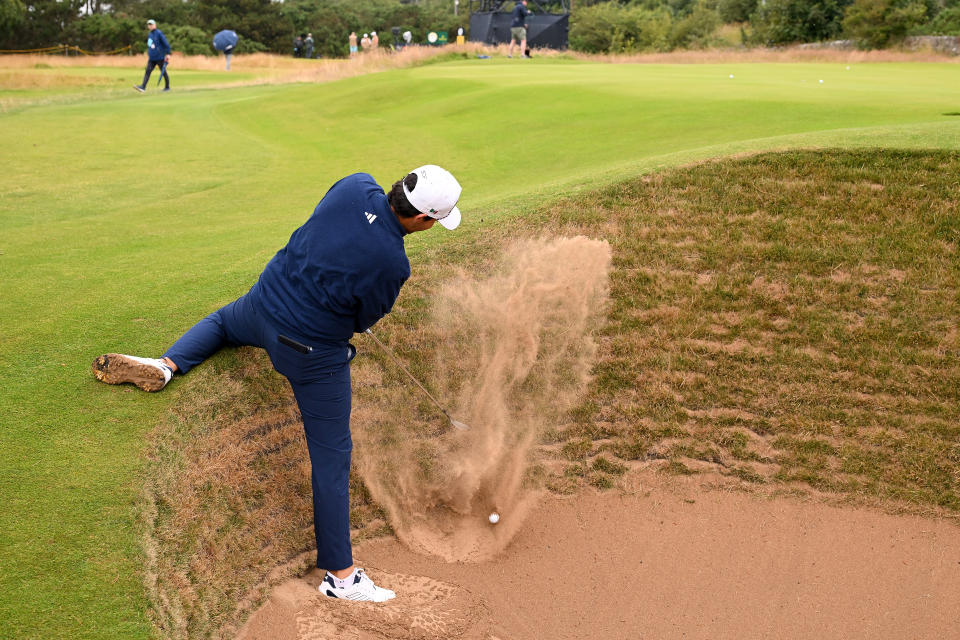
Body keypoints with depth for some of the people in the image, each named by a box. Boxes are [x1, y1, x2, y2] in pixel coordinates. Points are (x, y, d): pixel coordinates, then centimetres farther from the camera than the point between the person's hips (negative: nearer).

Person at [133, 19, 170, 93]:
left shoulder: (159, 33, -9)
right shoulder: (149, 34, 13)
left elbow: (166, 44, -10)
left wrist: (168, 54, -14)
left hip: (160, 58, -6)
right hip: (151, 58, 6)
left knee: (163, 72, 5)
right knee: (147, 71, -6)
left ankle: (167, 87, 20)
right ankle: (143, 87, -15)